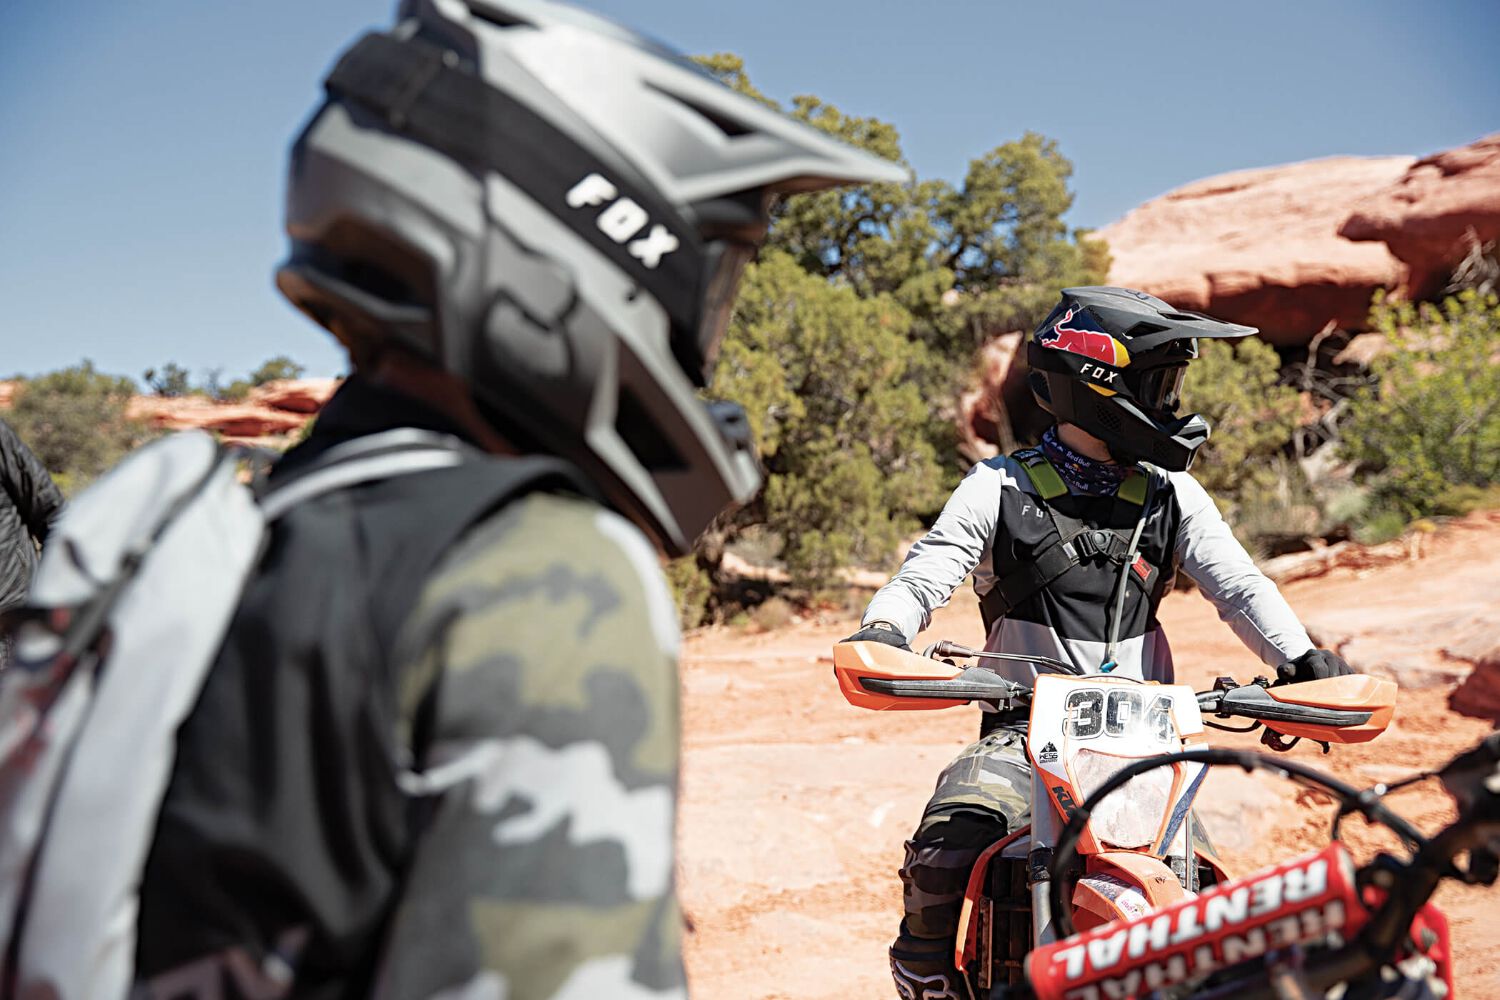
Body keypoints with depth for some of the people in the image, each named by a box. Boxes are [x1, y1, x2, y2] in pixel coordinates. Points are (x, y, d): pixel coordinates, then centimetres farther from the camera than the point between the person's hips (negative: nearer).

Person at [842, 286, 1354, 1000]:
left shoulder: (1173, 497, 11)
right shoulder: (1000, 488, 2)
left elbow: (1236, 581, 2)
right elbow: (926, 571, -7)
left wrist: (1299, 657, -16)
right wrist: (882, 631, -28)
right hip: (1024, 731, -3)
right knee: (946, 847, -25)